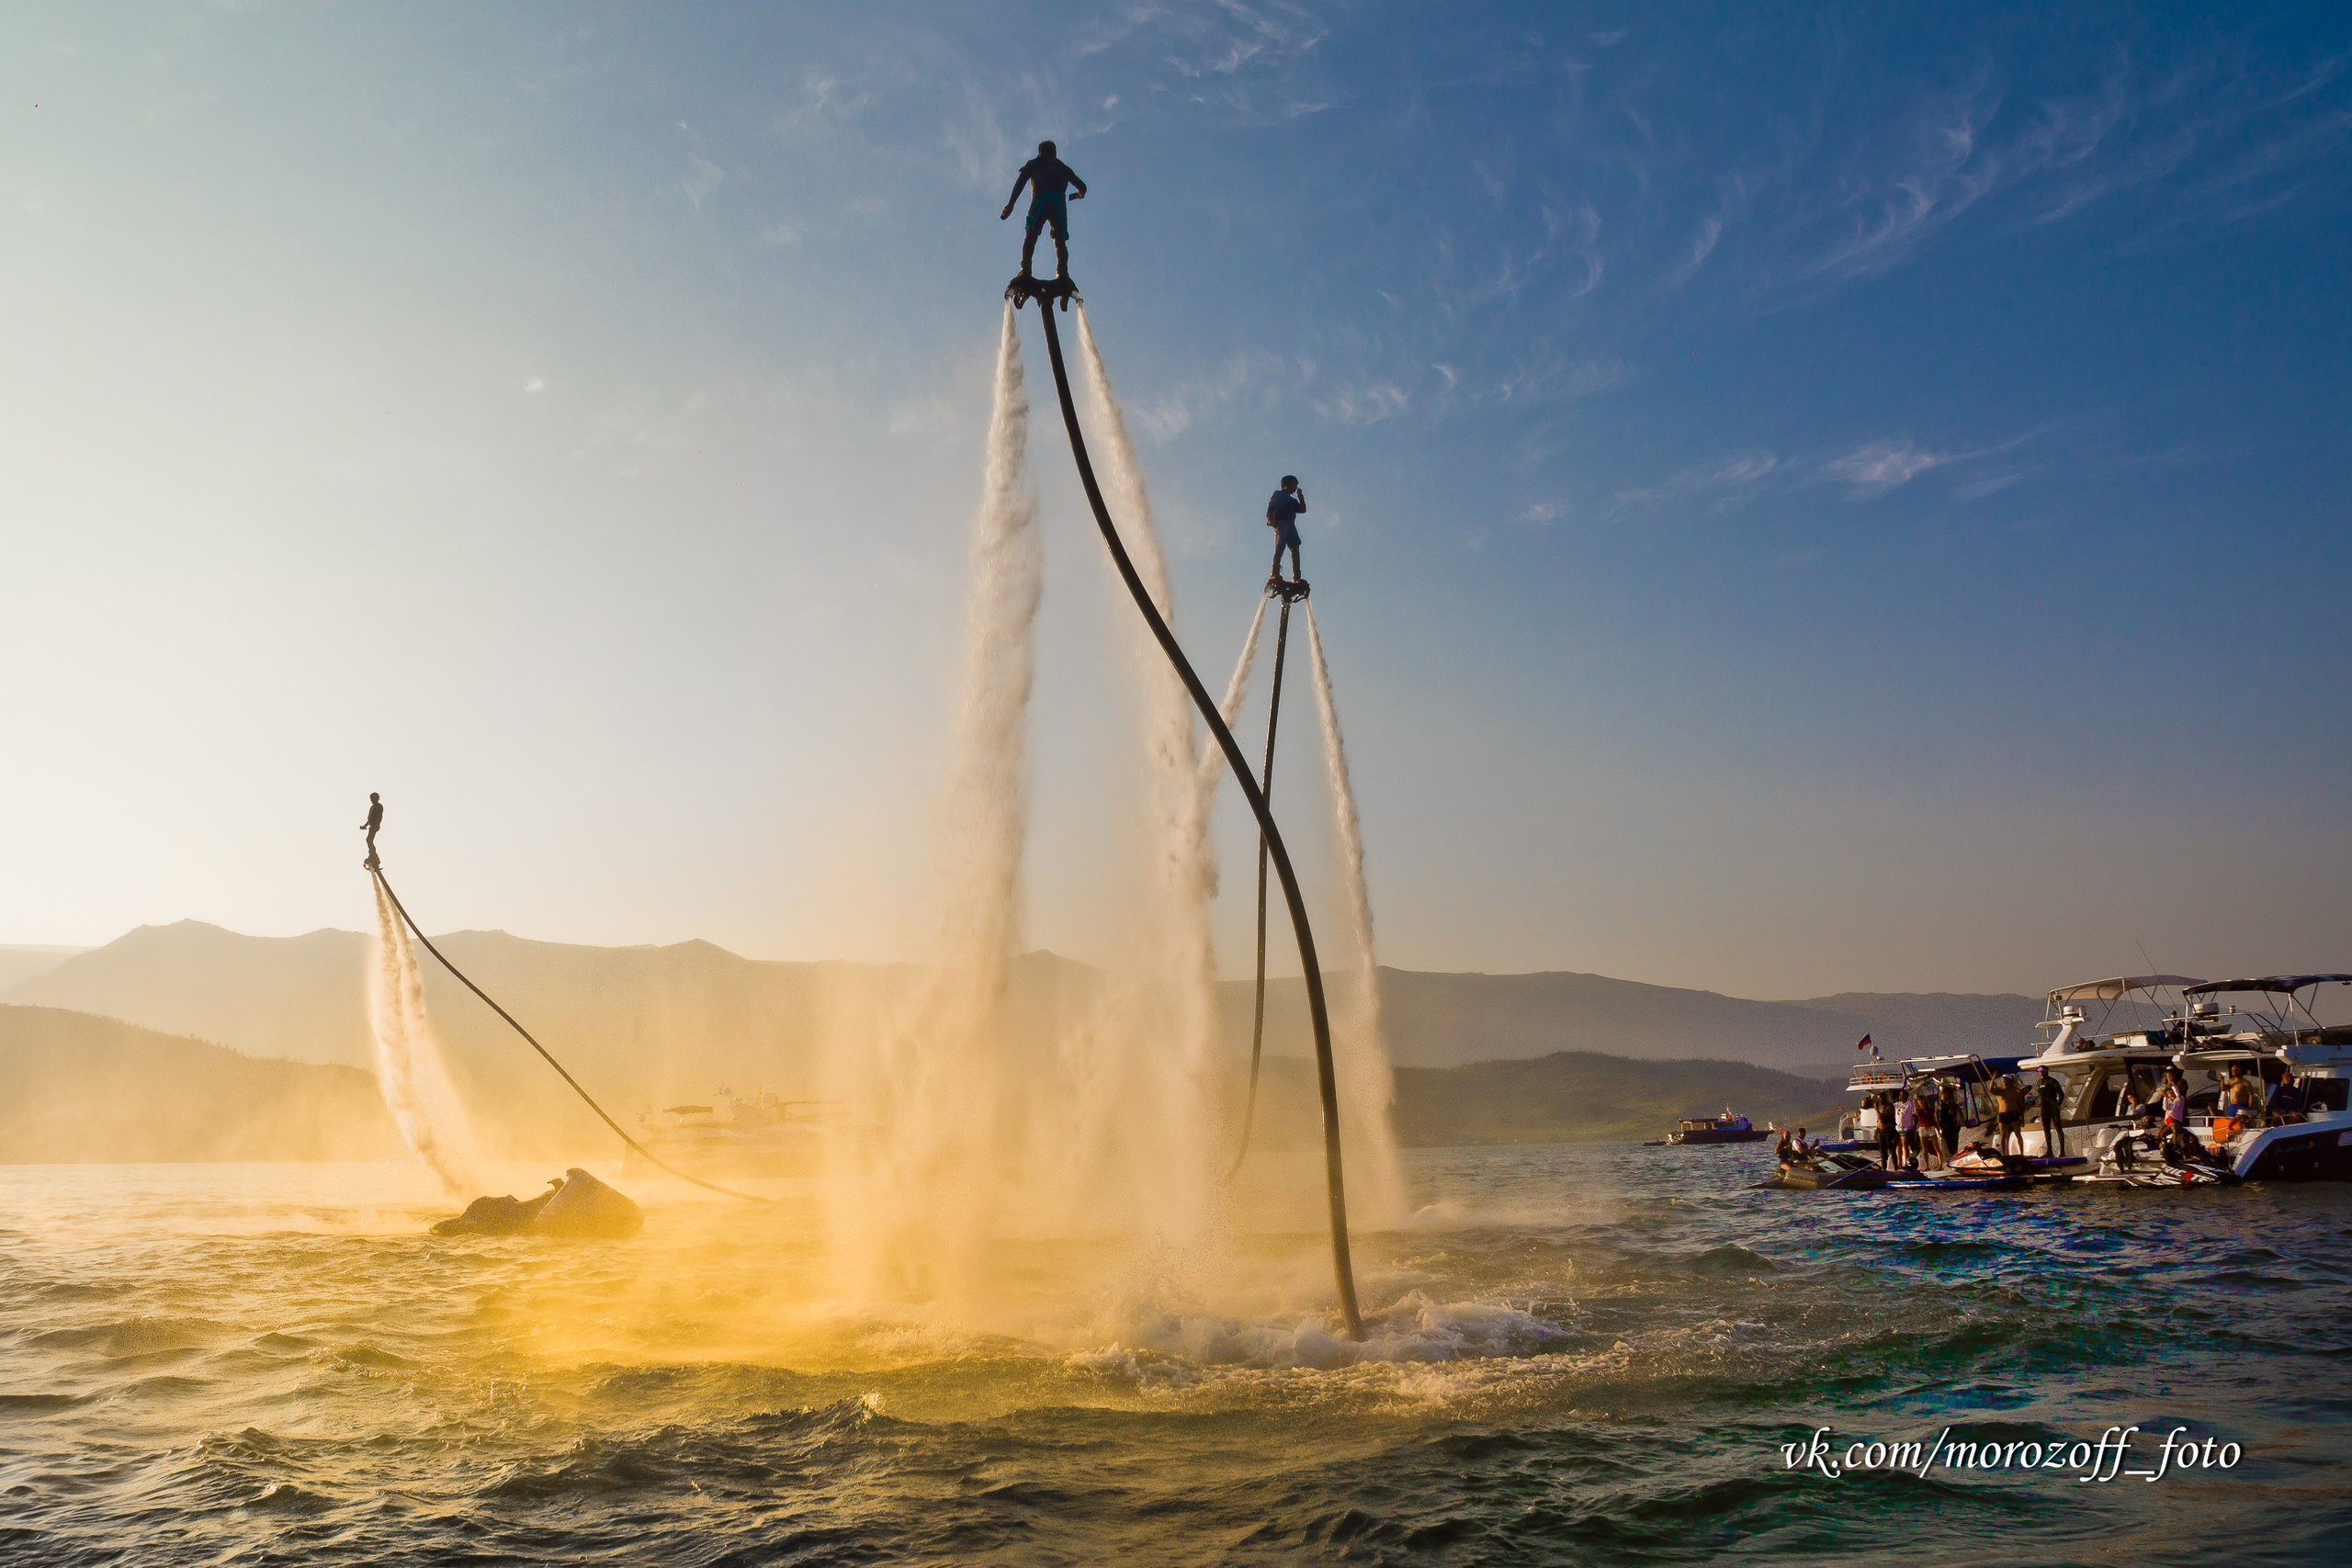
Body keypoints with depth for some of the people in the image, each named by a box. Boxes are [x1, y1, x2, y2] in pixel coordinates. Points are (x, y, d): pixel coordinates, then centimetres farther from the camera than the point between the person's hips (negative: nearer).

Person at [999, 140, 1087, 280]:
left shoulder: (1034, 164, 26)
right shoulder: (1062, 167, 33)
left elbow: (1020, 181, 9)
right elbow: (1082, 187, 29)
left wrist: (1010, 204, 4)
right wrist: (1079, 195, 53)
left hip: (1040, 201, -2)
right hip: (1059, 204, 2)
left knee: (1030, 237, -3)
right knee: (1060, 242, 4)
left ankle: (1025, 271, -25)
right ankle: (1063, 275, -17)